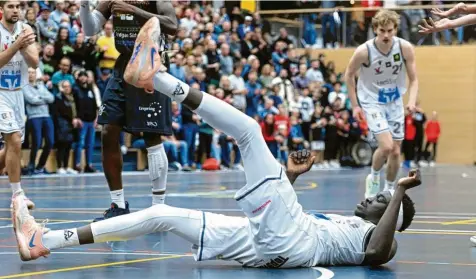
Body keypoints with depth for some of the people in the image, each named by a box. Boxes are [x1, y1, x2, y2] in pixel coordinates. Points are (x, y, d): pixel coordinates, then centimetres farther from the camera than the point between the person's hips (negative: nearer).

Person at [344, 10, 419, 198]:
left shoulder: (405, 48, -16)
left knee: (395, 152, 7)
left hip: (395, 103, 3)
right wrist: (355, 106, -6)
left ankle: (389, 190, 26)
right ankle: (373, 178, 8)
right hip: (372, 102, -3)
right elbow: (349, 75, -5)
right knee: (386, 146, -20)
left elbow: (413, 79, -6)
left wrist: (412, 101, -24)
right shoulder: (364, 51, -22)